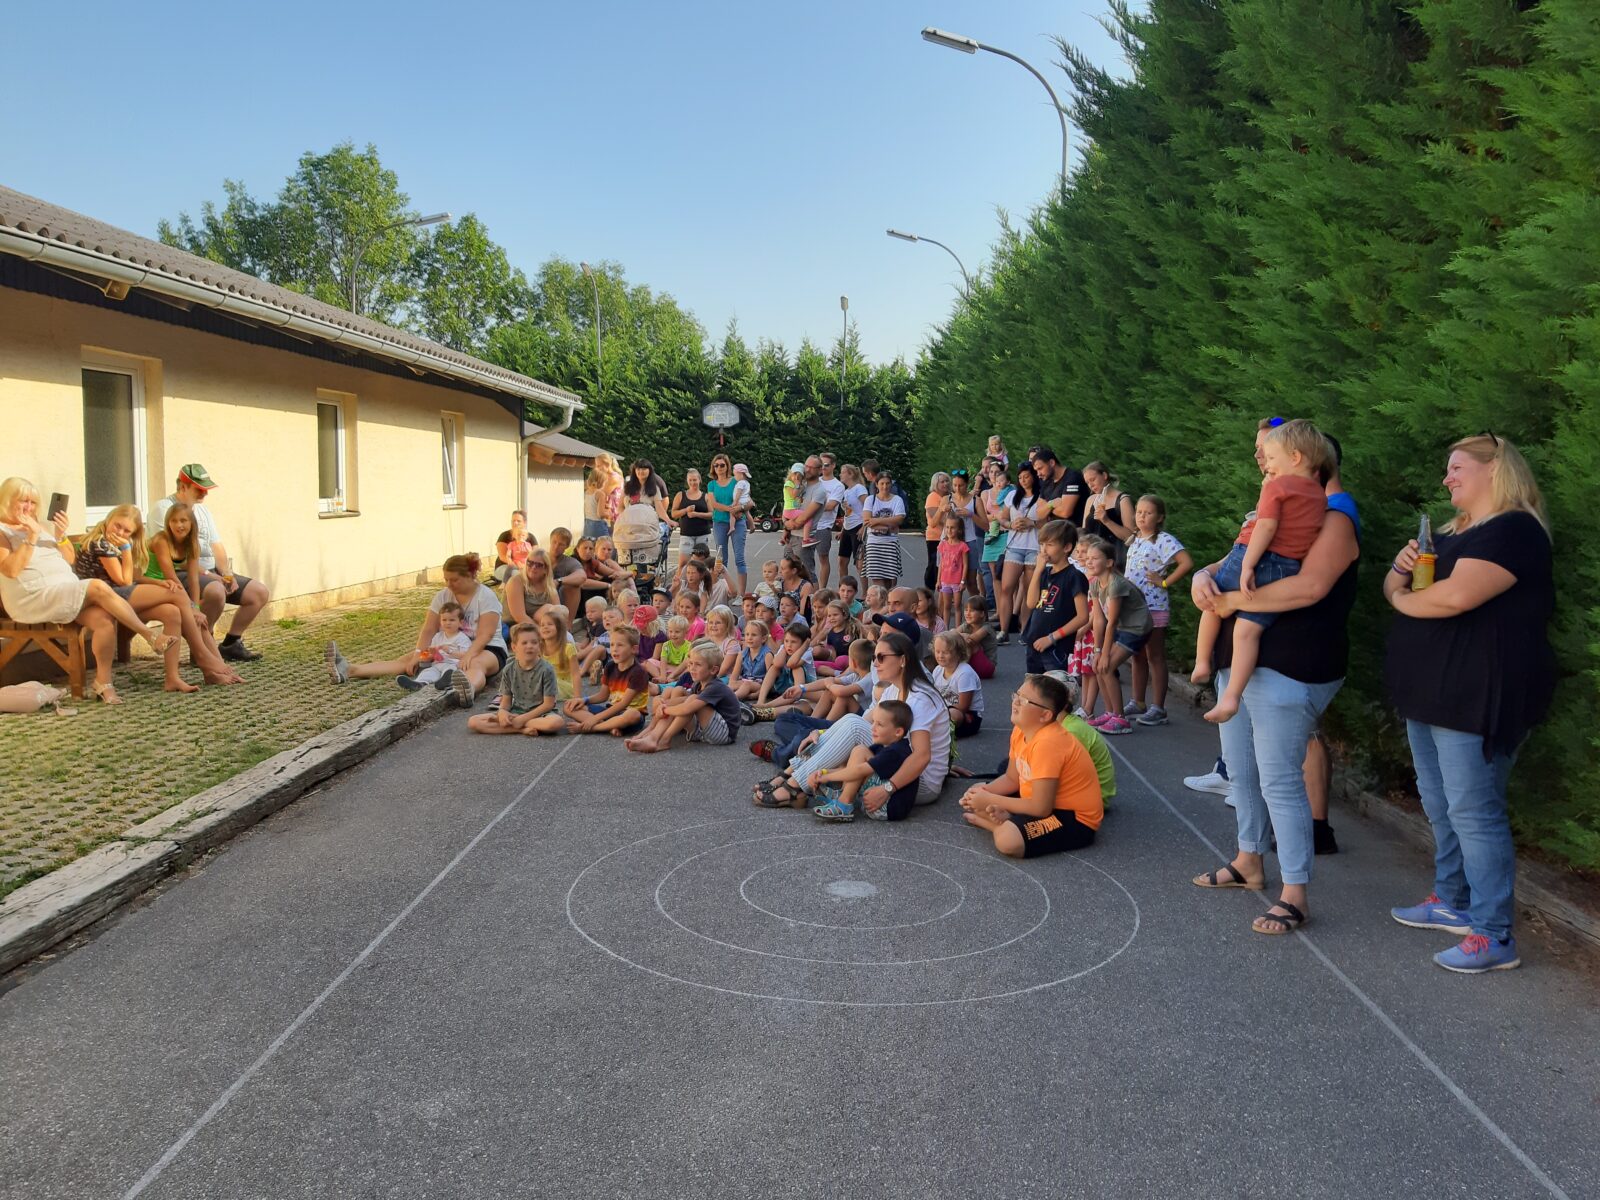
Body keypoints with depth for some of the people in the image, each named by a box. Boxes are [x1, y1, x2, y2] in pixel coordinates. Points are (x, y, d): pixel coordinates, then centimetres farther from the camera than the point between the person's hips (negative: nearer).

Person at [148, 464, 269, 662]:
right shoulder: (164, 509, -7)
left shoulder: (202, 509, 19)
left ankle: (230, 644, 7)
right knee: (216, 591, -38)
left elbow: (216, 545, 15)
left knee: (260, 592, -3)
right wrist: (206, 574, -21)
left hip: (212, 573, 9)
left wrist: (227, 574, -3)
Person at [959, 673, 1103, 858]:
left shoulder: (1047, 743, -29)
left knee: (1008, 840, -35)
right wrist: (984, 792, -11)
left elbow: (1041, 808, -29)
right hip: (1045, 802, 10)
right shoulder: (1020, 731, -1)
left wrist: (990, 800, -22)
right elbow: (1011, 779, 9)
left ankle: (1002, 824, -7)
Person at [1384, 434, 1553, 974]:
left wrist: (1401, 598, -7)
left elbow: (1454, 596, -27)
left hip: (1477, 697, -10)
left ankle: (1494, 935, -1)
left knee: (1472, 811, -8)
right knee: (1440, 806, 17)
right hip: (1430, 692, 10)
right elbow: (1400, 586, 21)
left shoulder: (1514, 530, -14)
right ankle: (1453, 902, 30)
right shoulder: (1453, 533, 18)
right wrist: (1402, 566, -3)